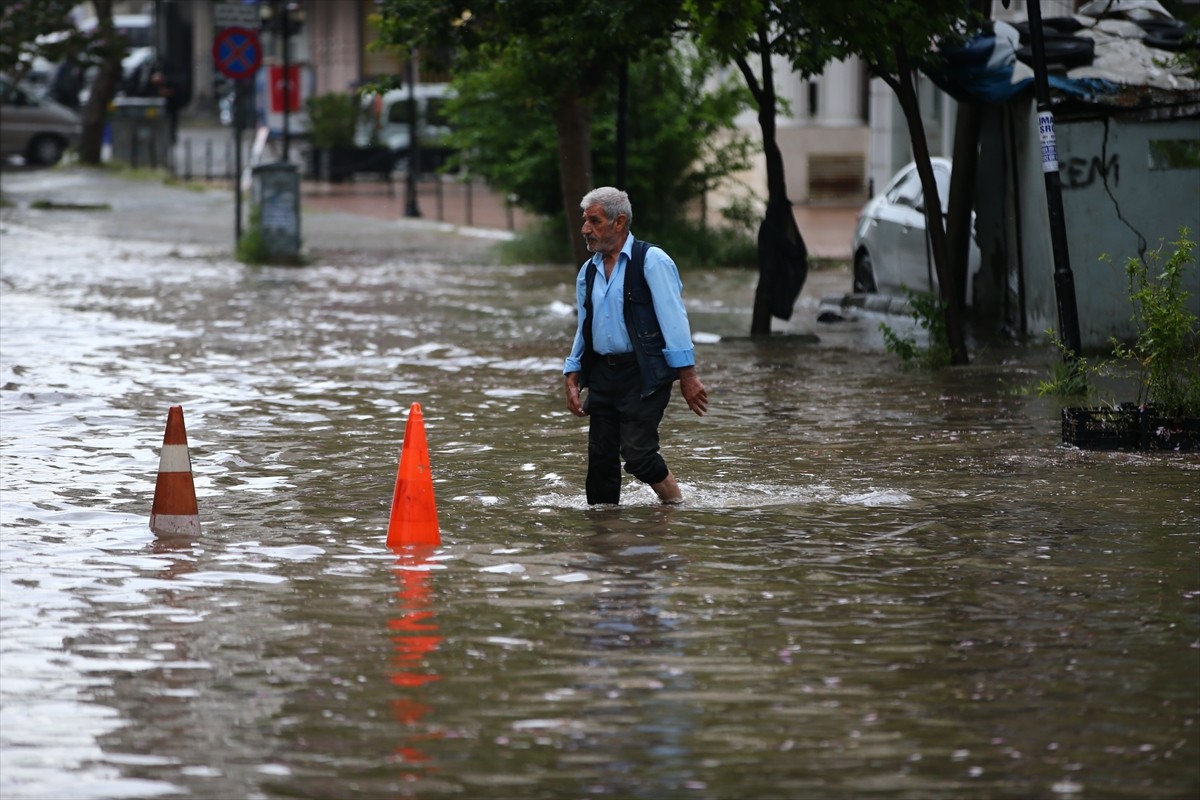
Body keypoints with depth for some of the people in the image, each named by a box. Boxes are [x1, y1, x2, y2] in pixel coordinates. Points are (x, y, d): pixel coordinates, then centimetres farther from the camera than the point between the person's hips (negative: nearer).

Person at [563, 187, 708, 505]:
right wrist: (572, 380, 11)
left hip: (644, 374, -6)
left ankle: (677, 506, 7)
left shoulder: (651, 261, -6)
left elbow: (673, 319, -10)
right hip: (602, 375, 6)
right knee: (601, 456, 4)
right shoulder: (588, 271, 14)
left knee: (637, 452, -13)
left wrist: (687, 375, -15)